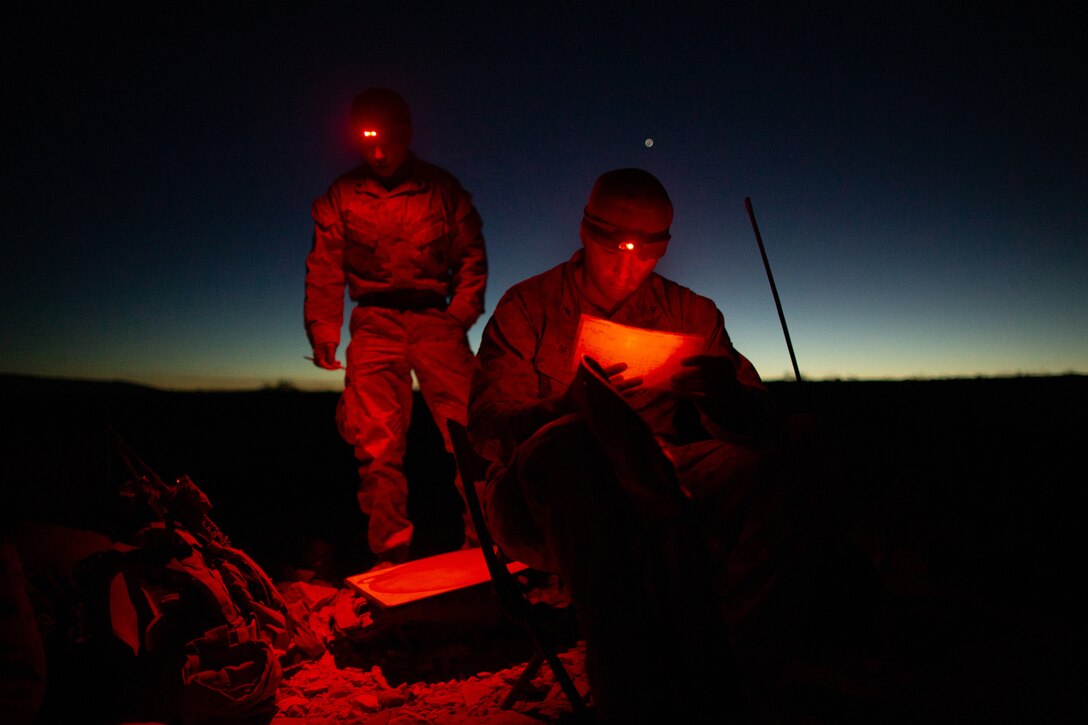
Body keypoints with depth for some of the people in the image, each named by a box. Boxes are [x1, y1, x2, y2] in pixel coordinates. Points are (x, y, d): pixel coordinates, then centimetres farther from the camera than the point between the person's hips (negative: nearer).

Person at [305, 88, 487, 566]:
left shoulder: (442, 188, 8)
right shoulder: (341, 196, 11)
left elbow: (471, 255, 9)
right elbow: (324, 271, 10)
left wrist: (460, 313, -3)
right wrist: (323, 334, 0)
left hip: (435, 318, -1)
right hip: (375, 324, 1)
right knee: (377, 444, -6)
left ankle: (483, 542, -1)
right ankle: (390, 555, 4)